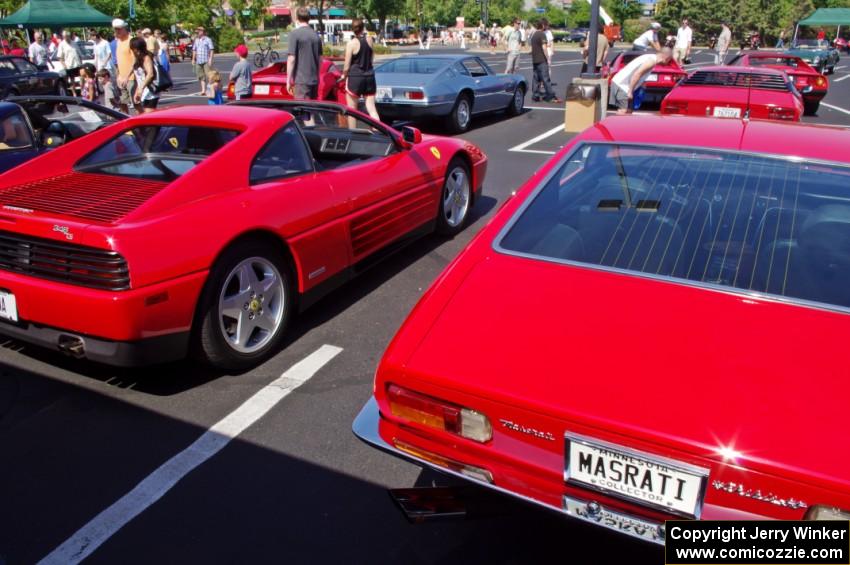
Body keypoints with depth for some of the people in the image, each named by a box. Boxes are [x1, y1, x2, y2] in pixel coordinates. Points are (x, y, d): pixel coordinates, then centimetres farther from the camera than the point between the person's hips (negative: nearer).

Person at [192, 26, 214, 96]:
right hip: (199, 61, 6)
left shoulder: (207, 39, -3)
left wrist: (210, 59, -15)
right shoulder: (196, 40, 16)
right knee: (201, 76, 6)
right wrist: (193, 59, 16)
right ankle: (203, 90, 10)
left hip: (206, 61, -6)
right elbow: (194, 50, 21)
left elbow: (211, 50, -7)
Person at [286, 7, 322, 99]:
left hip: (301, 80, -6)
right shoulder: (316, 35, 10)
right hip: (314, 80, 6)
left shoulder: (295, 34, -9)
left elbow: (291, 59, -13)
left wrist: (288, 80, -8)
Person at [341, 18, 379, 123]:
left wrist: (343, 75, 8)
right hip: (369, 77, 4)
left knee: (352, 110, 7)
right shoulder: (369, 40, 1)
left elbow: (347, 66, -9)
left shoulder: (351, 43, -12)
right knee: (371, 108, 5)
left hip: (355, 78, -4)